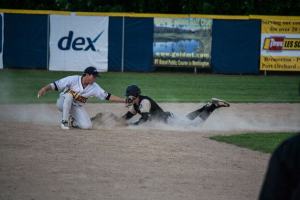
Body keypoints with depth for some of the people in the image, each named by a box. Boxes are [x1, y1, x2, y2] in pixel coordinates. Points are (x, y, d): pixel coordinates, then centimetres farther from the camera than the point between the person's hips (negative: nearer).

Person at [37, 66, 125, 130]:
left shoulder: (94, 87, -9)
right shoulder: (73, 80, -21)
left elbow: (108, 96, -8)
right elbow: (55, 85, -24)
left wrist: (123, 100, -16)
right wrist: (45, 88, -42)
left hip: (77, 107, 3)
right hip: (63, 103, -3)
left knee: (87, 125, -19)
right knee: (69, 94, -37)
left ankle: (71, 121, 13)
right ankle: (64, 121, -22)